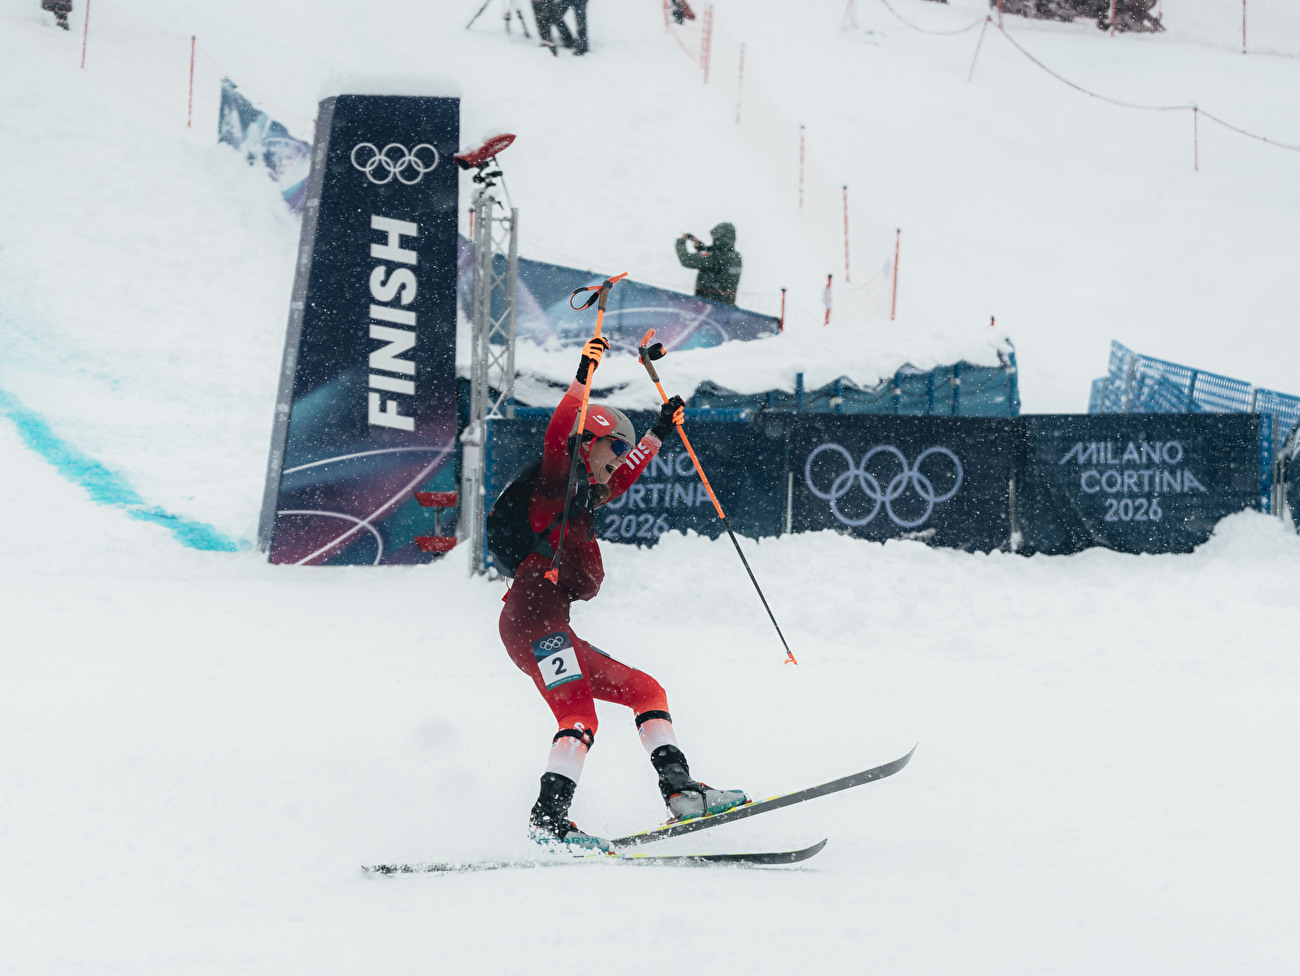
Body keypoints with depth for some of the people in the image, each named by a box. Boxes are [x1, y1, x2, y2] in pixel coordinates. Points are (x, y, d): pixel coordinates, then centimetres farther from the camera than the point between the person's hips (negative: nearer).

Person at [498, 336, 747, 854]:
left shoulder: (586, 495, 27)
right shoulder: (555, 480, 4)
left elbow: (626, 473, 46)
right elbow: (560, 434, -17)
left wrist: (660, 431, 55)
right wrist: (583, 379, -26)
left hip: (553, 631, 10)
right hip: (534, 613, -10)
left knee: (646, 691, 14)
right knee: (579, 718, -24)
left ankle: (679, 790, 8)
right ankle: (548, 820, -35)